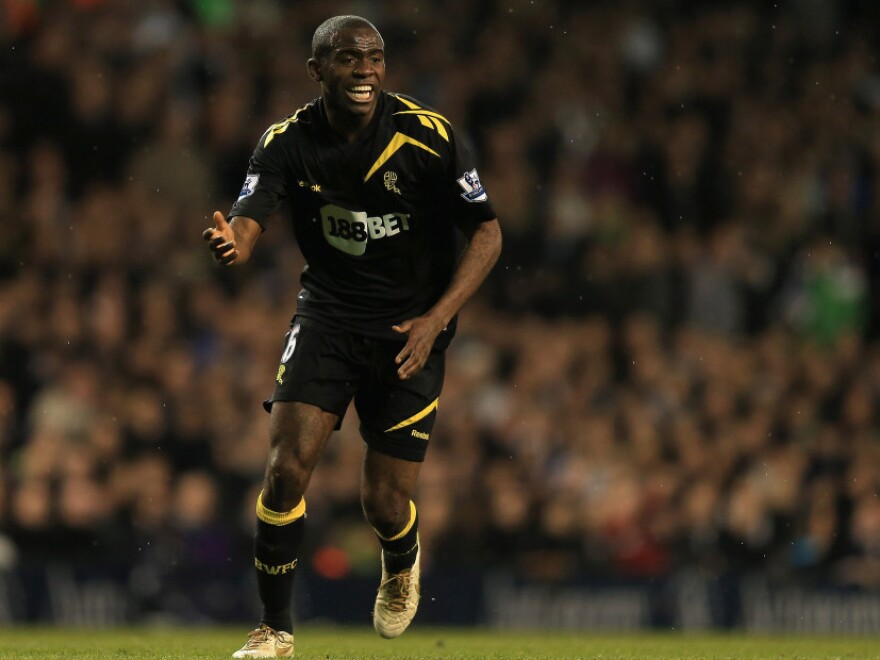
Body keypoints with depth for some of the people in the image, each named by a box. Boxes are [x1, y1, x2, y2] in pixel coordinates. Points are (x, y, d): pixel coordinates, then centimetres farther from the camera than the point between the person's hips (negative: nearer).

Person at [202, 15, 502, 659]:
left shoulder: (428, 135, -15)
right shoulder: (288, 142, -9)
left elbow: (487, 231, -10)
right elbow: (249, 216, -20)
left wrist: (435, 320, -20)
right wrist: (231, 240, -46)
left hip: (412, 327, -1)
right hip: (327, 313, 1)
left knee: (384, 504, -1)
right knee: (287, 467, -16)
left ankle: (402, 565, 38)